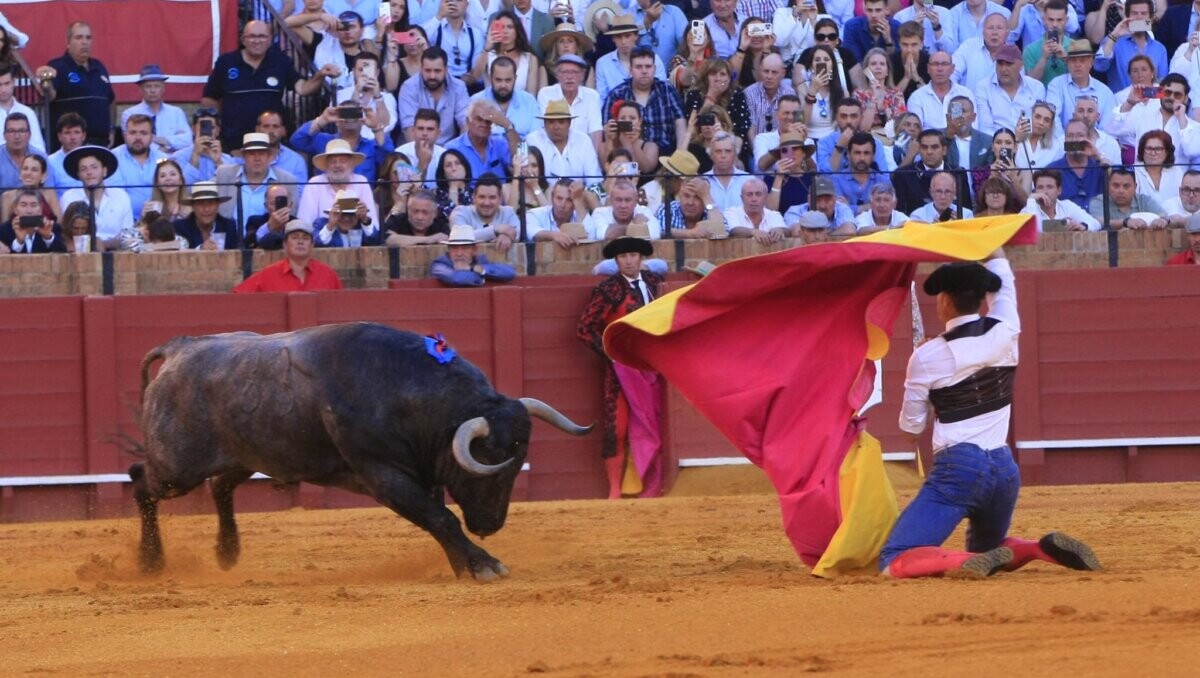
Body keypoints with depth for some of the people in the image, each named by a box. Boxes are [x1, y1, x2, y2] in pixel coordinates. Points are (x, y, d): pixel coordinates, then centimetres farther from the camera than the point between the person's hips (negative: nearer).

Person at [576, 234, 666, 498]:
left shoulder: (653, 282, 9)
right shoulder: (608, 290, -6)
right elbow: (584, 328, -6)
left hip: (652, 365, 4)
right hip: (622, 367, -4)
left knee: (652, 427, 4)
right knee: (617, 428, -6)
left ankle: (651, 488, 10)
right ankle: (615, 491, -1)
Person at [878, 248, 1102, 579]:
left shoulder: (927, 356, -7)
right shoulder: (1005, 334, 2)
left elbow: (911, 426, 6)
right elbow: (1003, 281, 24)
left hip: (958, 470, -6)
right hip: (1004, 469, 6)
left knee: (894, 563, -8)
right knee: (986, 553, 30)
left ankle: (970, 564, -32)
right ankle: (1044, 549, 0)